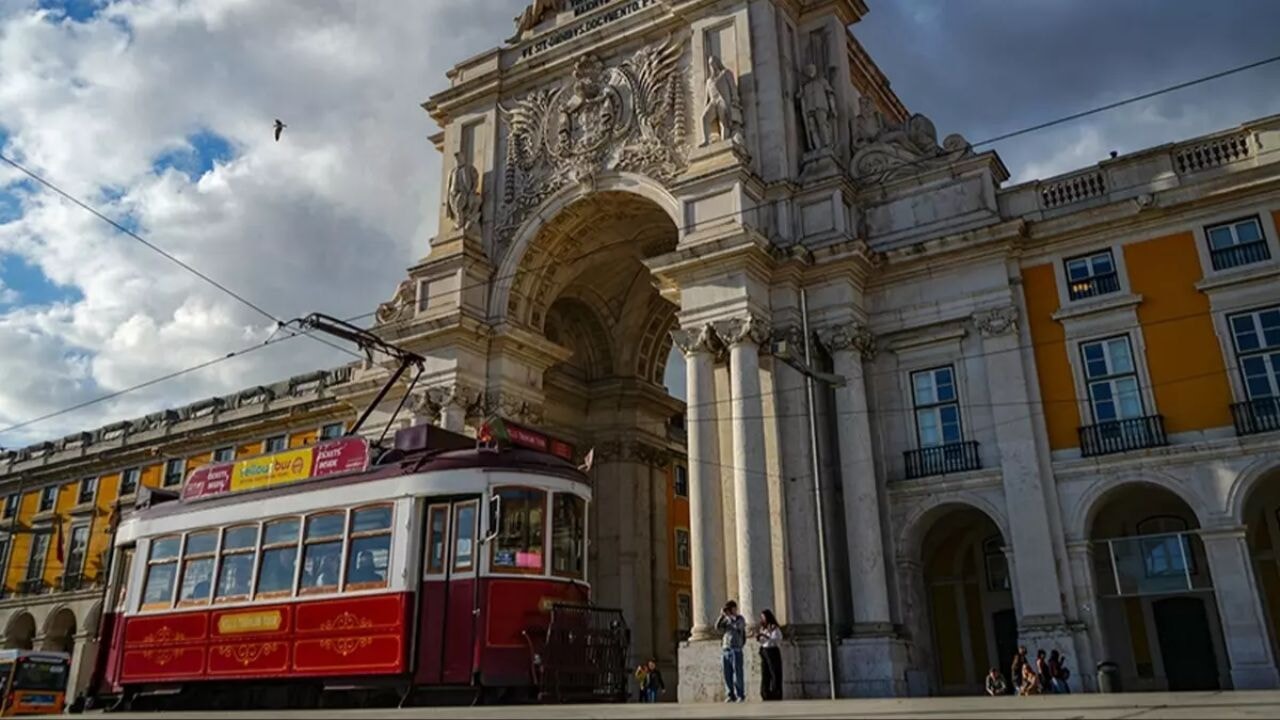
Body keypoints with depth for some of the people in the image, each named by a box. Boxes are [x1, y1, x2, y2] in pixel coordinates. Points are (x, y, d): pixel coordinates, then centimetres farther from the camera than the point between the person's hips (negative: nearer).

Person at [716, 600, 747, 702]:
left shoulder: (740, 619, 2)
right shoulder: (726, 619, 15)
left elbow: (737, 626, -19)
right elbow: (718, 627, 3)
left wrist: (729, 616, -16)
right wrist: (722, 616, -6)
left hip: (736, 650, -5)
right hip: (725, 650, 5)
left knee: (737, 674, -6)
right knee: (727, 675, 4)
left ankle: (741, 696, -1)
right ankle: (730, 695, 9)